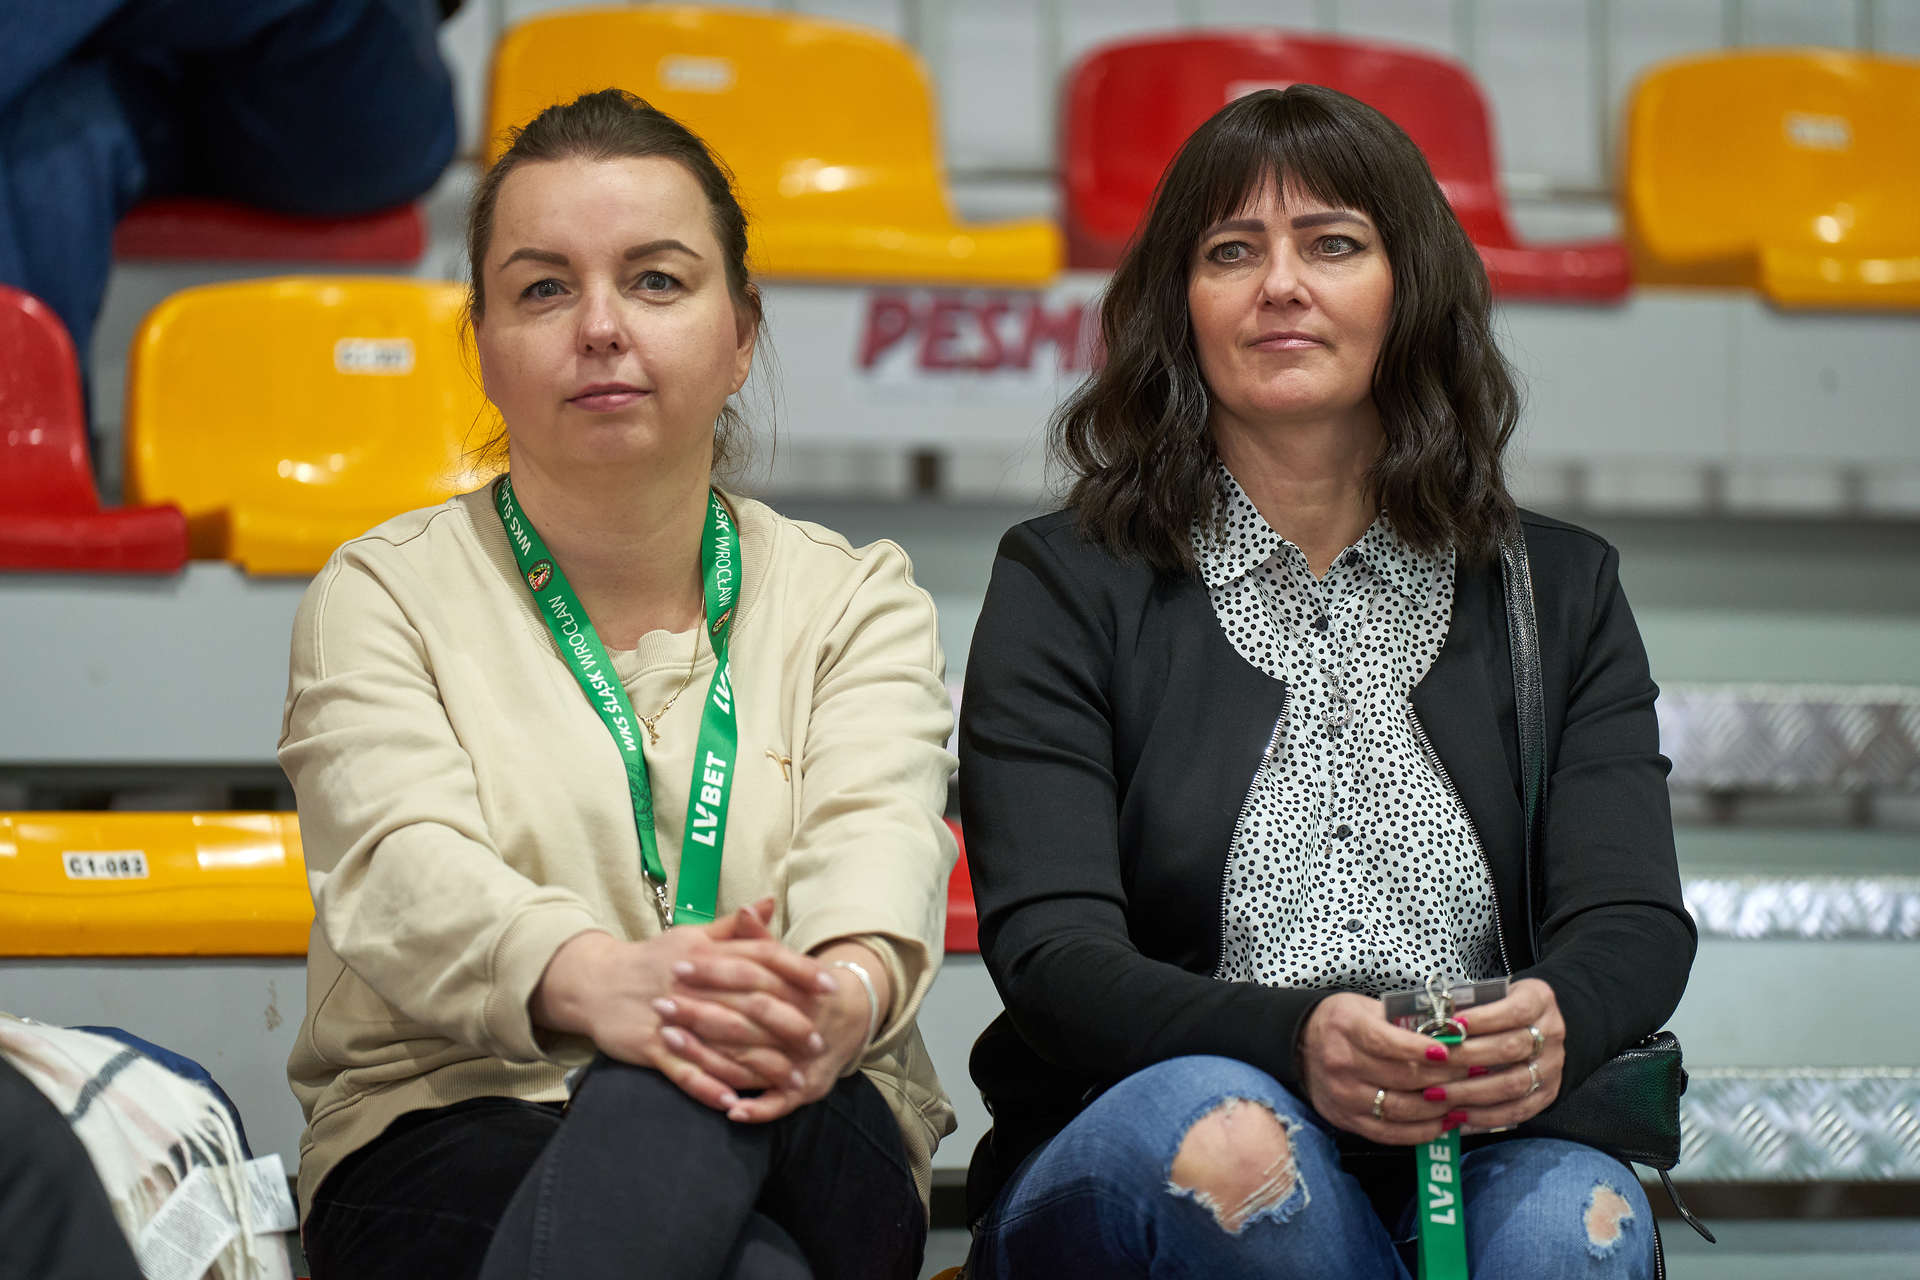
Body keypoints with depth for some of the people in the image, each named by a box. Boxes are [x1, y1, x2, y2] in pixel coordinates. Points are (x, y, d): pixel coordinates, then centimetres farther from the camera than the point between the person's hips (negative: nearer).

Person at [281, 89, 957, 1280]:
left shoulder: (856, 599, 16)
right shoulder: (384, 592, 10)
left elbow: (879, 839, -5)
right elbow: (404, 865, -10)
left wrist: (843, 993, -33)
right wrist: (600, 981, -35)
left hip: (803, 1144, 2)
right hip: (454, 1137, -1)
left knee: (686, 1104, -38)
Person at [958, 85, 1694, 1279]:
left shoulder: (1561, 594, 14)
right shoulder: (1067, 589, 7)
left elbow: (1638, 924, 2)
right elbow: (1052, 956, -6)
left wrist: (1552, 1021, -26)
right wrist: (1290, 1040, -29)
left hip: (1466, 1166, 1)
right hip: (1132, 1180, 0)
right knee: (1216, 1128, -36)